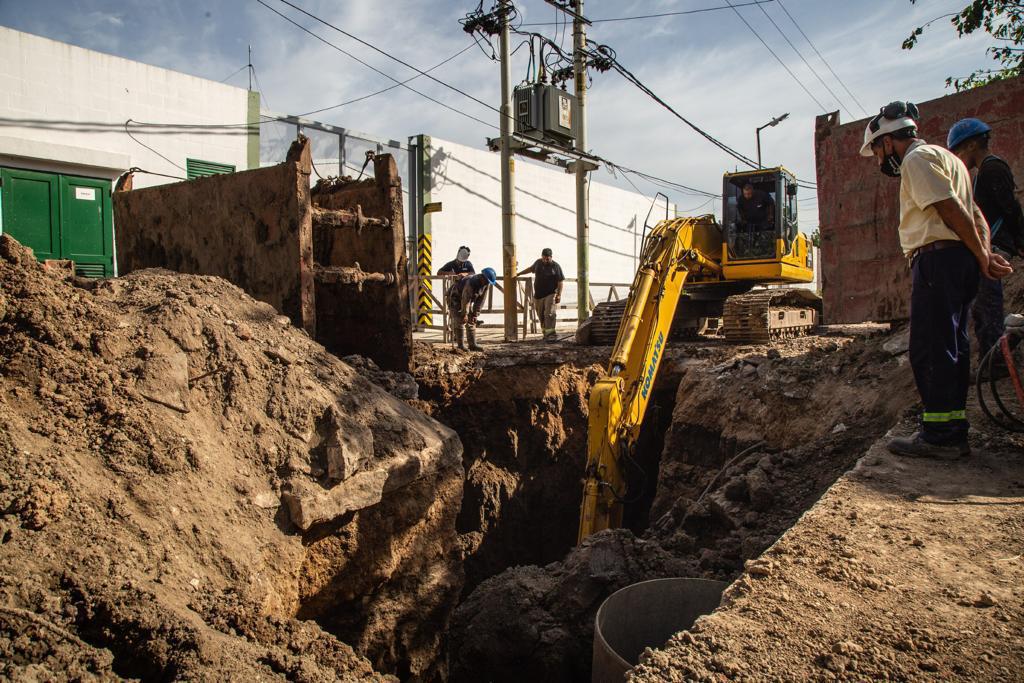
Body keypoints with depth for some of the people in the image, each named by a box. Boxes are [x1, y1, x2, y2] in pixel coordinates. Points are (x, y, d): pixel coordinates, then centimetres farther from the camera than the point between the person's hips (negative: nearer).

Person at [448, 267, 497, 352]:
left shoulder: (486, 284, -13)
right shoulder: (471, 283, -37)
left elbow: (481, 300, -9)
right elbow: (465, 300, -30)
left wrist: (475, 314, -10)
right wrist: (464, 314, -21)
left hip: (466, 300, 8)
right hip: (455, 298, -8)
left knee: (471, 321, 2)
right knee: (460, 321, -14)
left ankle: (472, 345, 3)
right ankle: (460, 345, -10)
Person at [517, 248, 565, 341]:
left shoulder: (556, 266, -3)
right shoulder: (538, 263, 11)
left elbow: (560, 282, -4)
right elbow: (530, 269, 32)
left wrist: (559, 295, -12)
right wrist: (518, 274, 37)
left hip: (550, 295, -5)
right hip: (538, 295, 5)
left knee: (550, 314, -15)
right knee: (542, 316, 5)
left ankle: (550, 334, -18)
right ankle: (545, 333, 13)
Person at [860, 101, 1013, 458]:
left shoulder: (917, 159, -6)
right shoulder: (944, 157, 26)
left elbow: (953, 210, -15)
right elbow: (975, 214, 19)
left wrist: (981, 256, -7)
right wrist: (986, 254, 7)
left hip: (938, 258, -10)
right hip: (960, 261, 10)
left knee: (929, 349, -8)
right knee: (951, 347, 11)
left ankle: (939, 435, -4)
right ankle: (953, 432, 17)